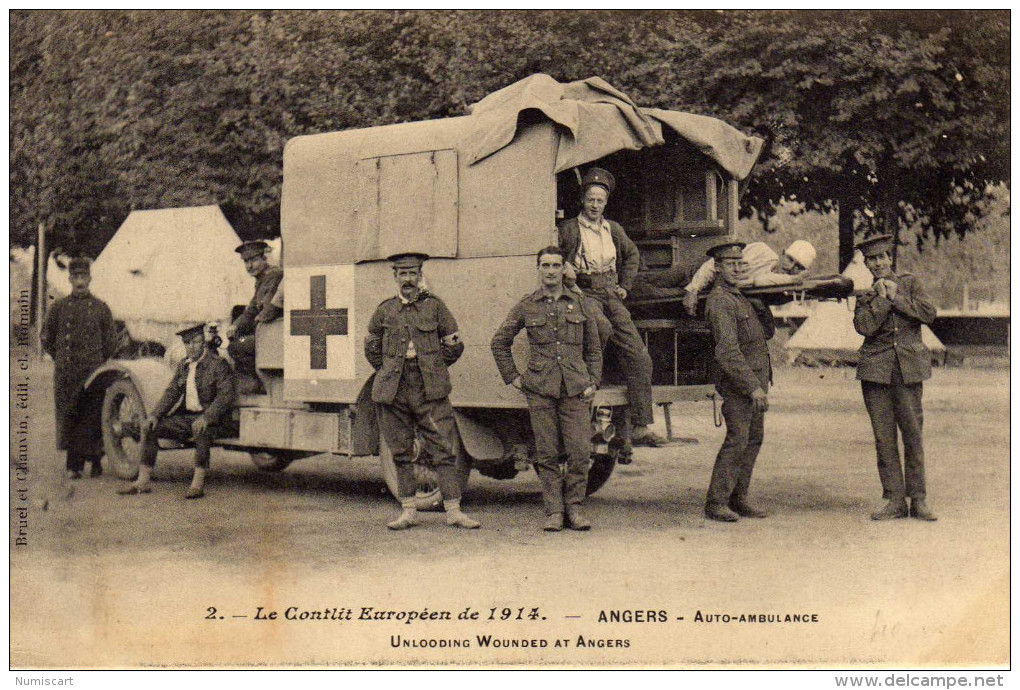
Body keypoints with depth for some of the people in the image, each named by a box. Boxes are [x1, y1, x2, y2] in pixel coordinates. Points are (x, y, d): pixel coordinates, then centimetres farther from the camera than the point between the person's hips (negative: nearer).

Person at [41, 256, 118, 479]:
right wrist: (62, 359, 14)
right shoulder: (59, 307, 7)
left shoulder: (100, 308, 5)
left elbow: (111, 342, 13)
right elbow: (46, 337, 17)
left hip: (93, 372, -1)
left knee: (93, 417, -3)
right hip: (65, 376, 1)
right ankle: (73, 463, 5)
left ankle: (95, 461, 8)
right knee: (68, 417, 0)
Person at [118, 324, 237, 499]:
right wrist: (155, 415, -3)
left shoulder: (218, 364, -9)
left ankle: (198, 483, -34)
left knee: (202, 430, -41)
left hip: (214, 418, -7)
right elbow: (171, 392, 13)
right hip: (187, 417, 7)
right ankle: (143, 481, -2)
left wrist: (206, 417, -32)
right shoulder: (183, 366, 13)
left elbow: (227, 394, -19)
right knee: (149, 427, -3)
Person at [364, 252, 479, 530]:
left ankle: (453, 510, -1)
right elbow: (371, 347, 22)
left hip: (430, 391, -2)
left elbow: (454, 346, 11)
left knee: (444, 449, -5)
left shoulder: (434, 306, 5)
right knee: (401, 453, 5)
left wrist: (433, 370, 9)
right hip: (393, 392, 2)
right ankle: (408, 511, 13)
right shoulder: (385, 310, 9)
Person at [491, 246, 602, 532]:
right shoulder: (526, 306, 7)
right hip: (540, 390, -1)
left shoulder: (579, 303, 11)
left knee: (580, 452, -5)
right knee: (547, 454, 0)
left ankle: (574, 508, 8)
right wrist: (512, 377, 10)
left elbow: (593, 348, 17)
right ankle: (553, 511, 8)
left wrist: (593, 382, 7)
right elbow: (499, 342, 16)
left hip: (575, 390, 1)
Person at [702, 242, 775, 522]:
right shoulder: (719, 301, -15)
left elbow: (768, 332, 25)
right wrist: (753, 386, -25)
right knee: (737, 439, -12)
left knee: (754, 438, 10)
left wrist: (761, 305, 11)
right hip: (737, 382, -9)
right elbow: (727, 352, -22)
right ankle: (716, 503, -7)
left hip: (756, 378, 9)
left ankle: (738, 498, 17)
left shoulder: (742, 297, 16)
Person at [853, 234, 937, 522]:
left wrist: (895, 296, -4)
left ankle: (918, 500, 6)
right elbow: (864, 326, -7)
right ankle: (895, 500, 6)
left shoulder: (910, 283, 10)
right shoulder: (865, 297, 11)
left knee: (913, 432, -2)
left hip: (908, 368, -1)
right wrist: (882, 298, -7)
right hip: (876, 370, 1)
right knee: (884, 436, 0)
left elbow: (928, 313, -5)